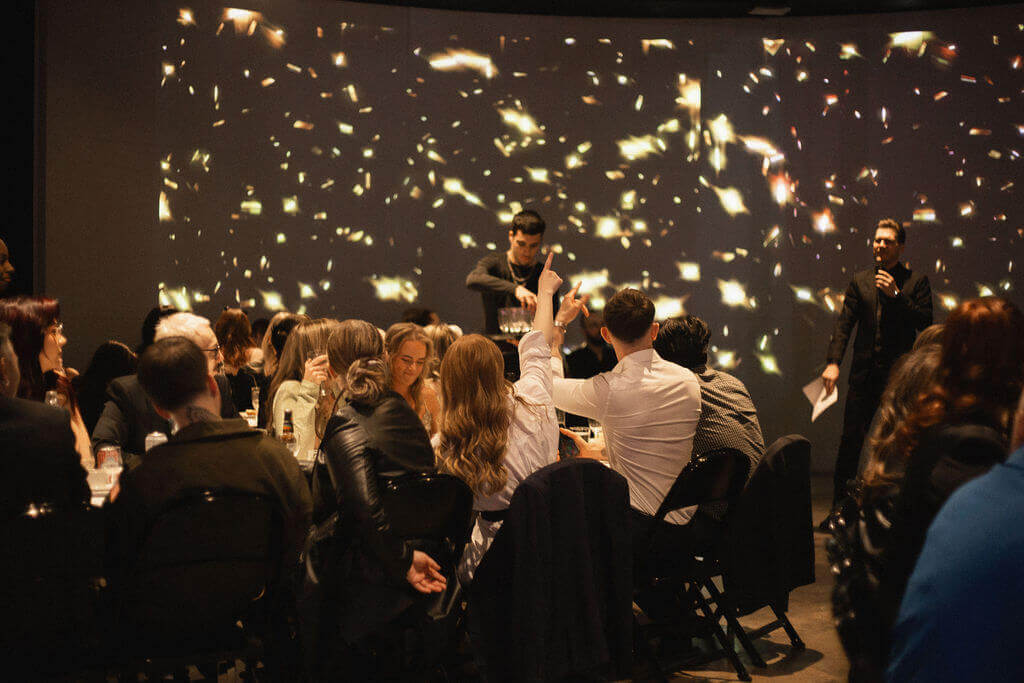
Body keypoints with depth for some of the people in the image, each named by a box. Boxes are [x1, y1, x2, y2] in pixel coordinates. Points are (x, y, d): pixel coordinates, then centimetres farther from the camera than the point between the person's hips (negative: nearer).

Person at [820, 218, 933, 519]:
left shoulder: (916, 281, 3)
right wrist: (833, 362, -7)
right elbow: (844, 324, 5)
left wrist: (897, 294, -14)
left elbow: (925, 323, -7)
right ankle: (839, 508, 10)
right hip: (865, 372, 2)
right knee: (850, 438, 2)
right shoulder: (860, 280, 11)